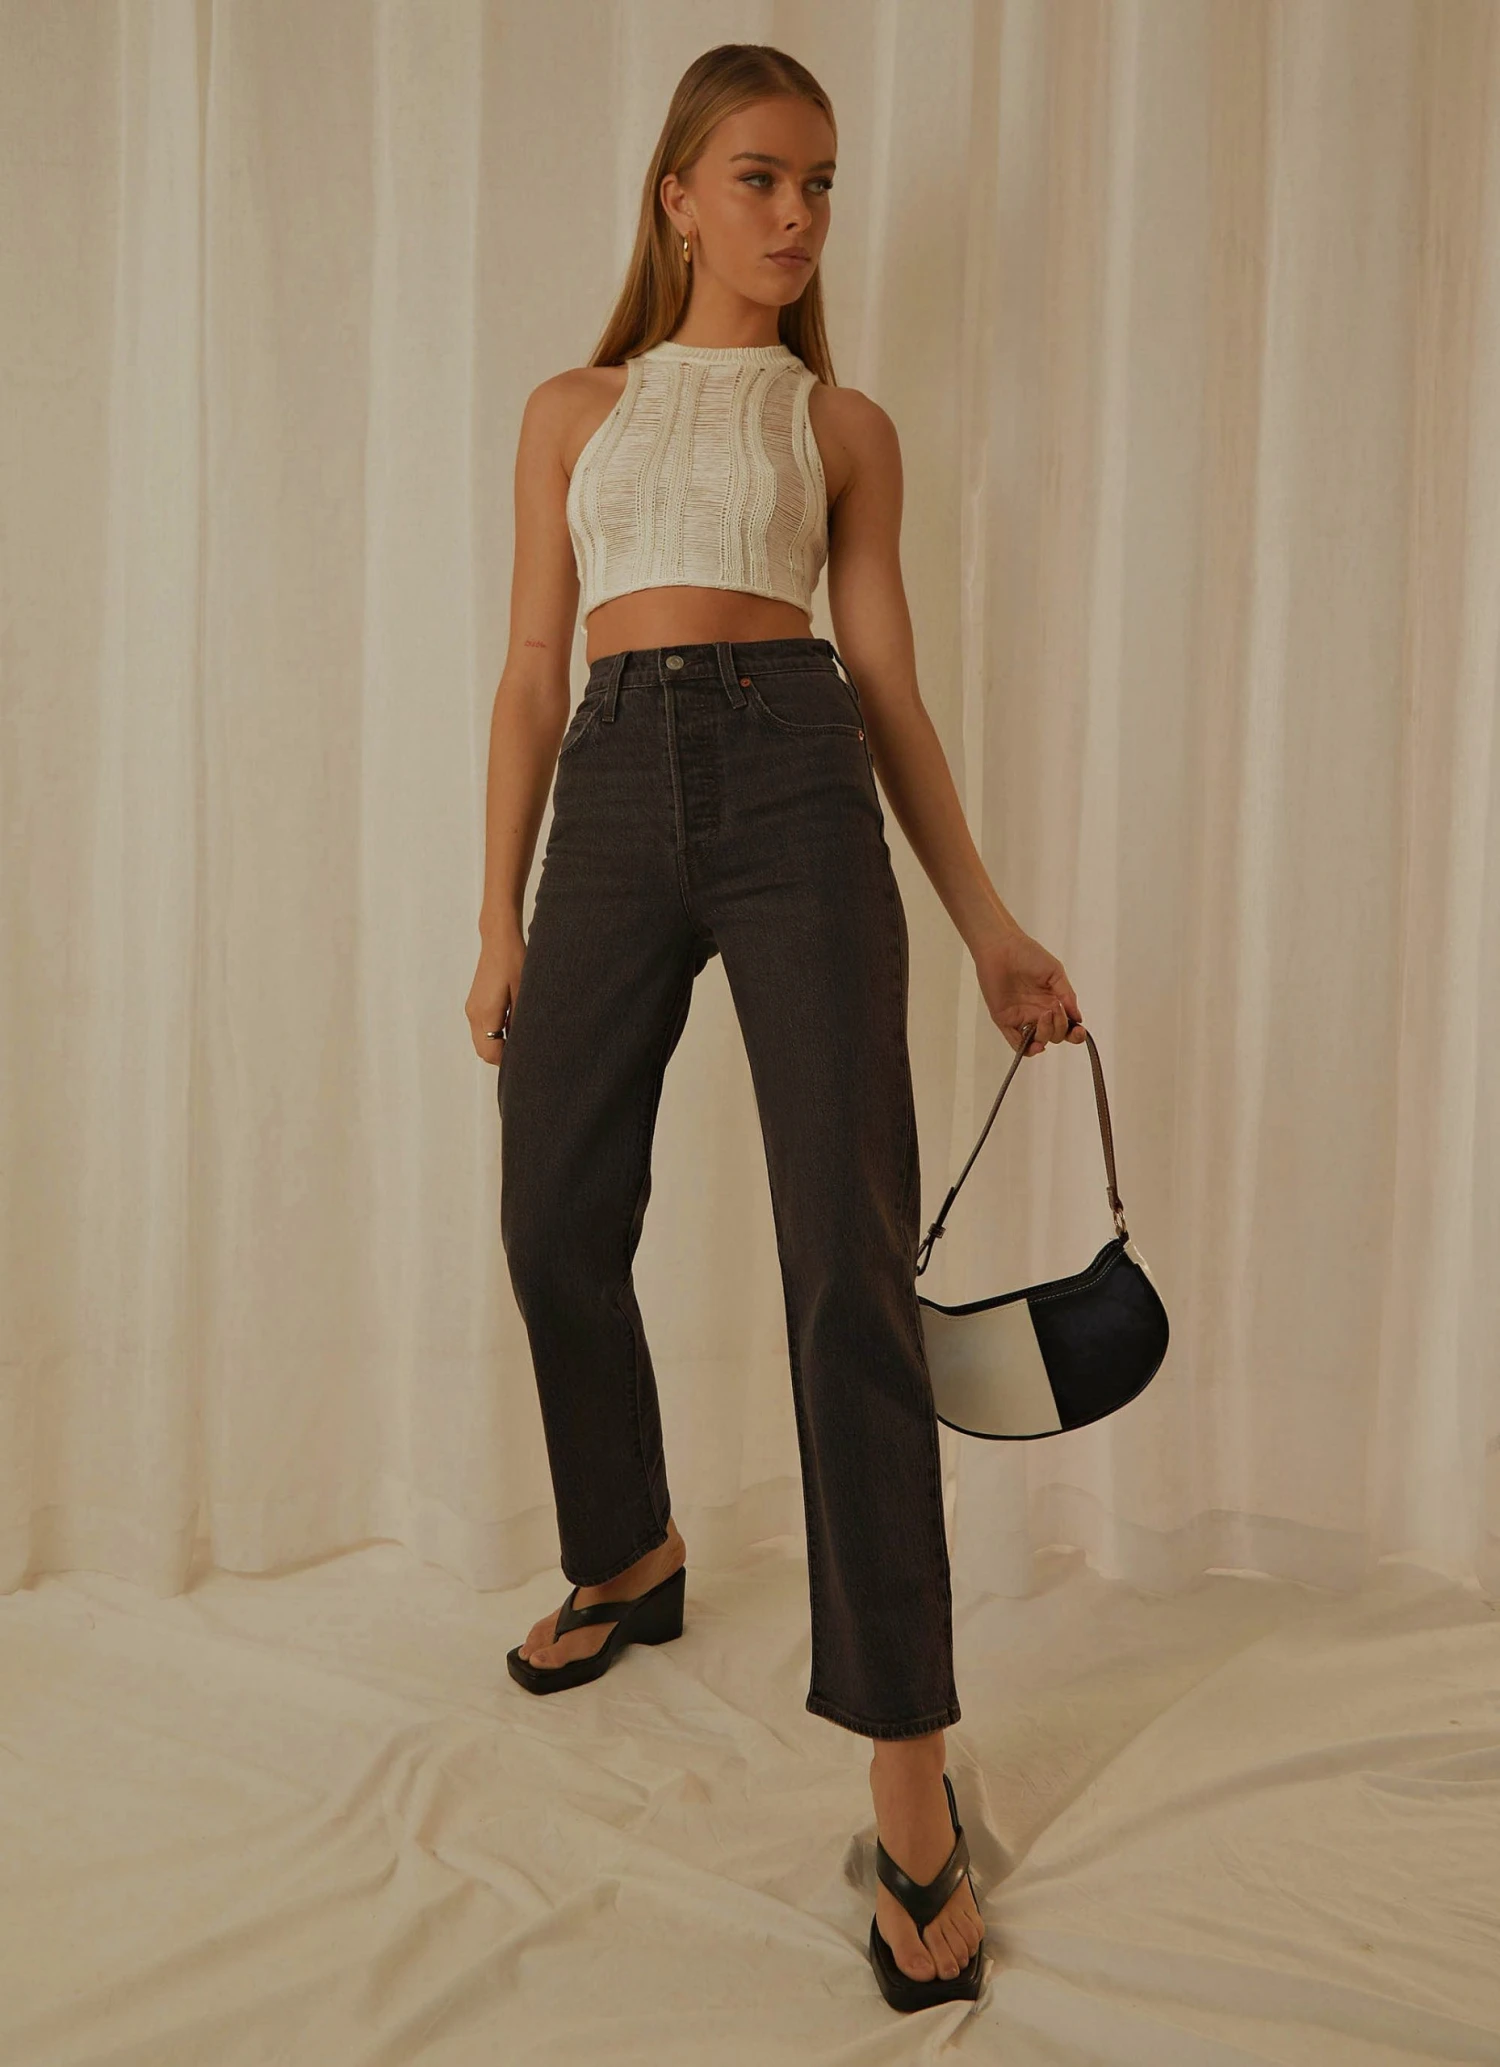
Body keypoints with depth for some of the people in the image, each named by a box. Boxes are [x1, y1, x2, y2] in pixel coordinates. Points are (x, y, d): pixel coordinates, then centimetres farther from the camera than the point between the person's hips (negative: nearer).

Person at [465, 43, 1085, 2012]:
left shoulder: (845, 424, 16)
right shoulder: (575, 410, 19)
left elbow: (890, 685, 12)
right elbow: (530, 676, 14)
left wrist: (989, 924, 6)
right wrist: (500, 920, 6)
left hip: (797, 782, -2)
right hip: (613, 793, 3)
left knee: (851, 1256, -12)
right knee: (557, 1222, 6)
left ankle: (907, 1771, -6)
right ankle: (630, 1555, 34)